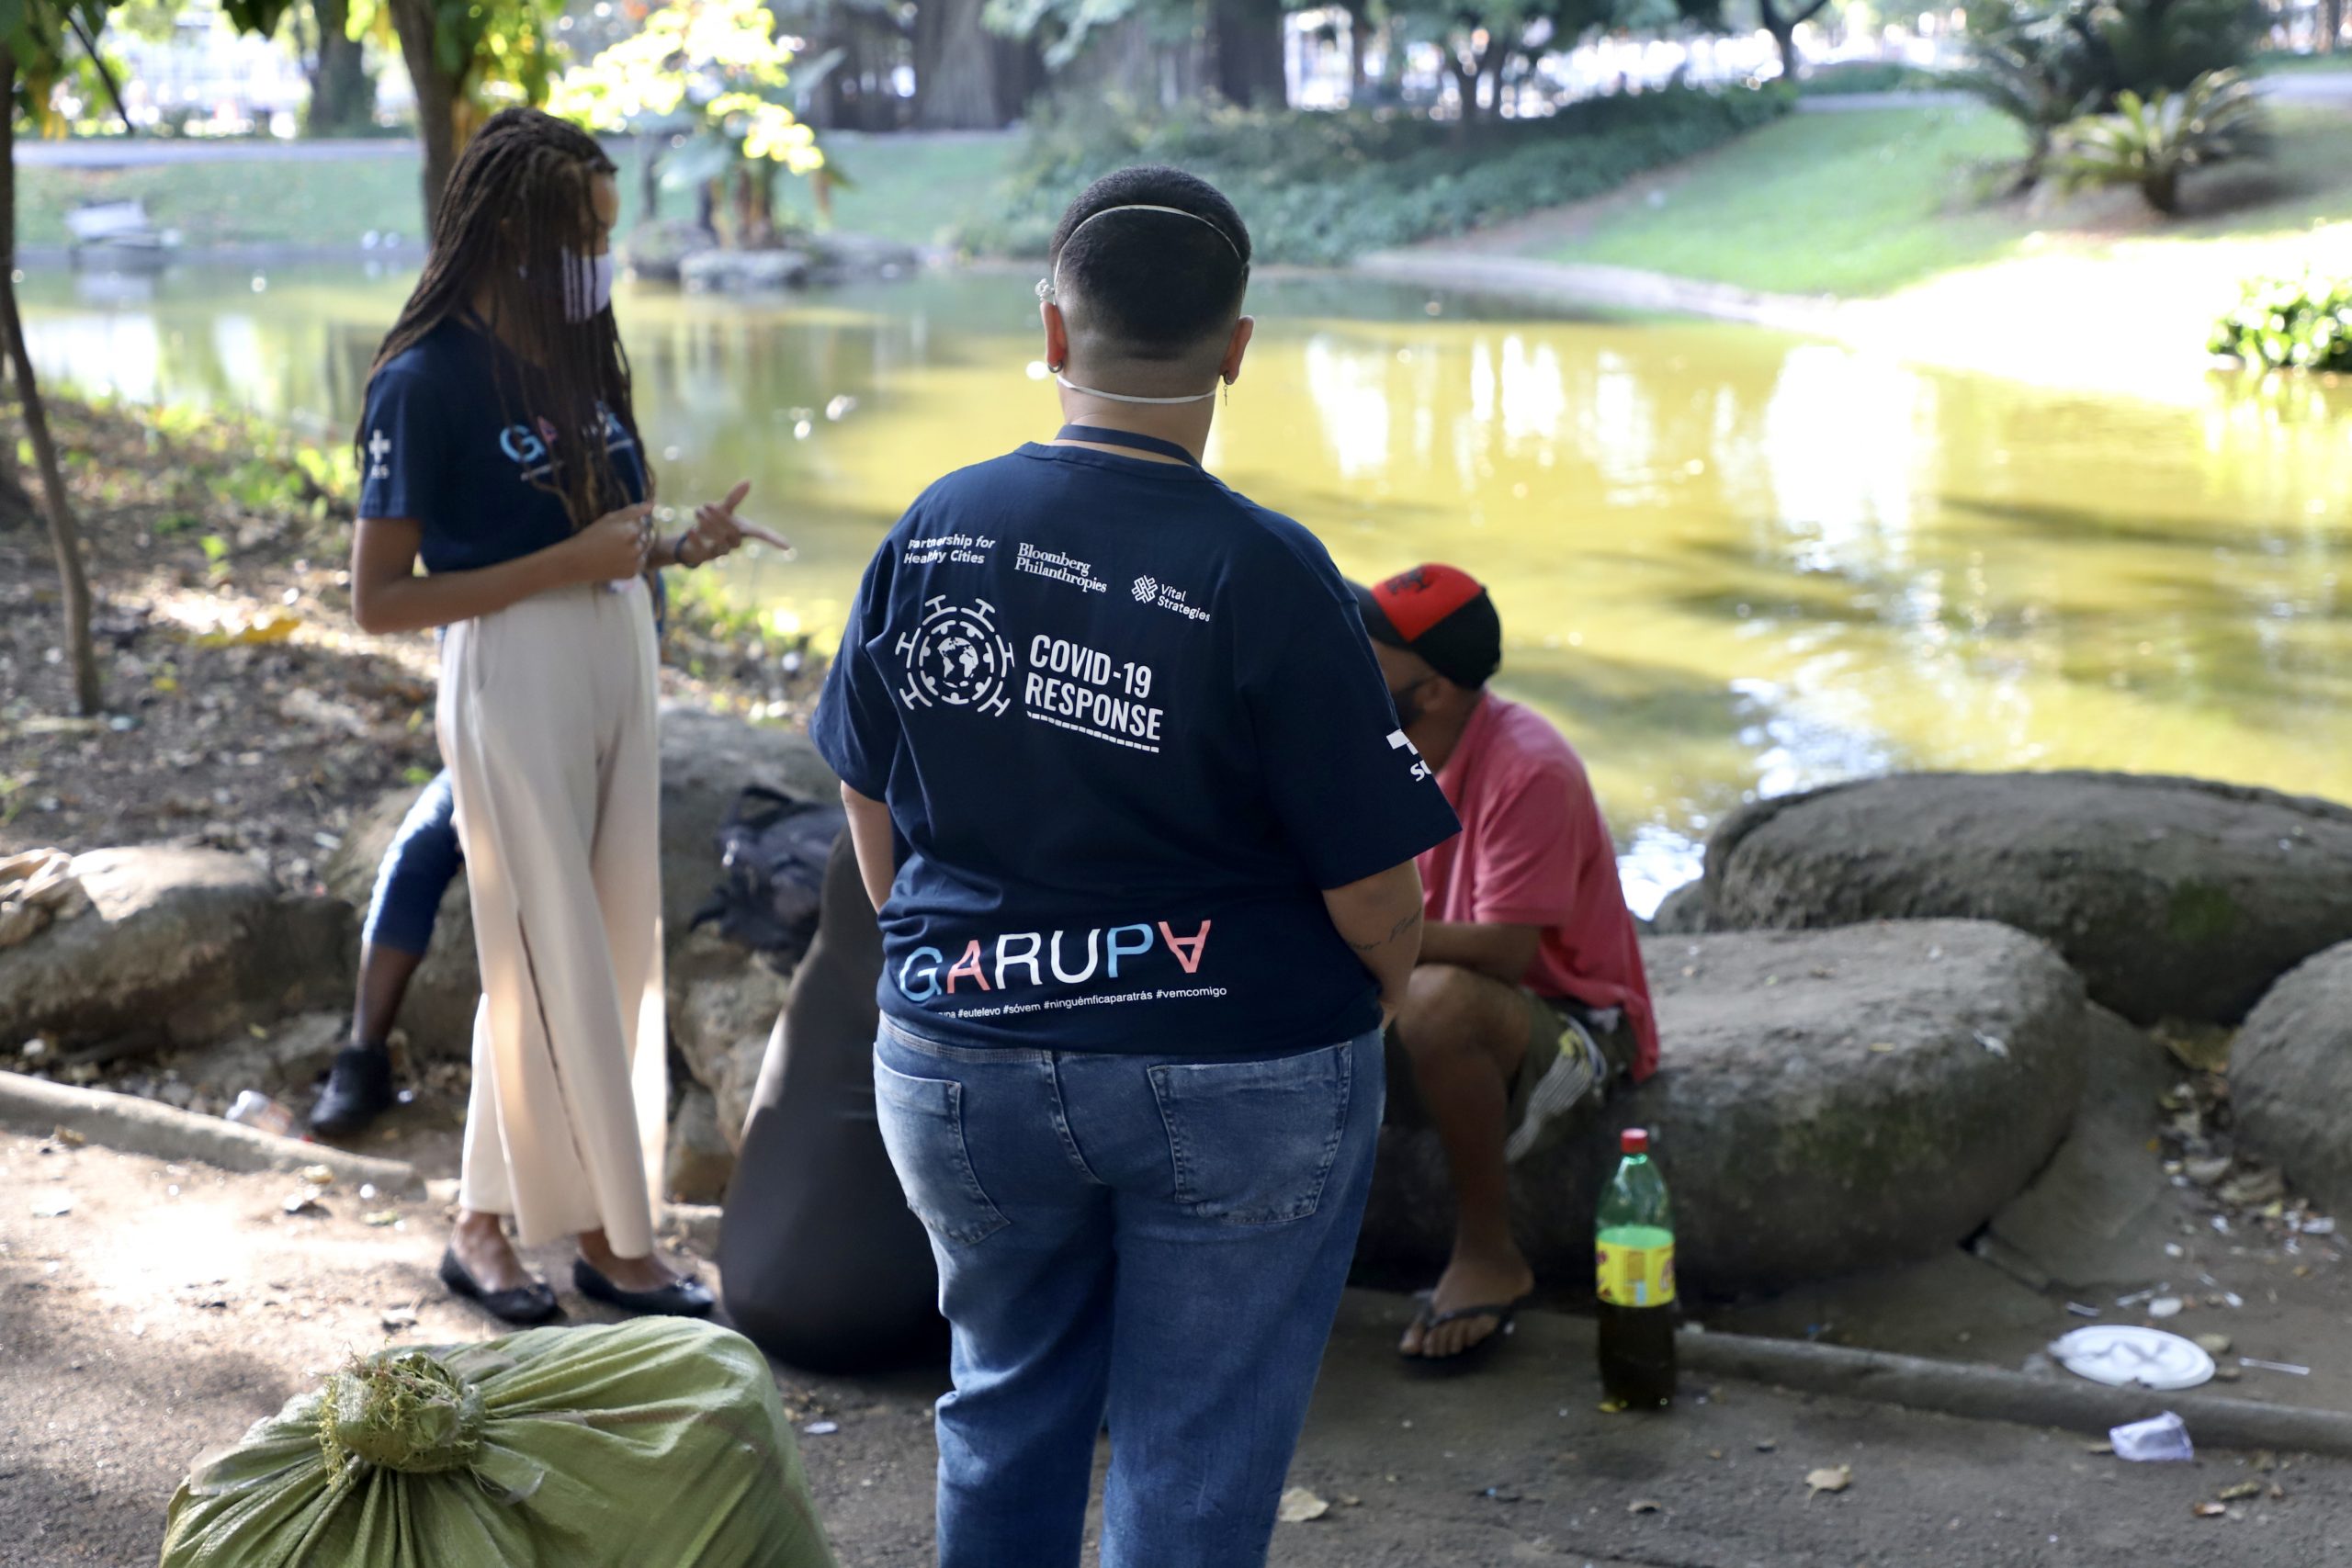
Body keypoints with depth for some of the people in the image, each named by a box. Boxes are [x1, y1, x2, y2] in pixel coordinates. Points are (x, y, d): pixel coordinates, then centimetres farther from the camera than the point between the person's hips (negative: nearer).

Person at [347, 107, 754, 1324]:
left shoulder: (575, 353, 7)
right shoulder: (427, 381, -12)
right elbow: (377, 599, -13)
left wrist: (674, 546, -3)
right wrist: (565, 565, -19)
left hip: (619, 656, 8)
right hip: (511, 677, -7)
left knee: (610, 955, 11)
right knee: (560, 965, 1)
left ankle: (490, 1219, 24)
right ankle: (614, 1238, 14)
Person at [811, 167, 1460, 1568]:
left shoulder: (932, 534, -5)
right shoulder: (1264, 576, -19)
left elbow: (871, 813, 6)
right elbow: (1374, 889, -14)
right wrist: (1387, 987, 8)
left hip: (959, 1070, 4)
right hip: (1235, 1085, -4)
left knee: (1006, 1415, 24)